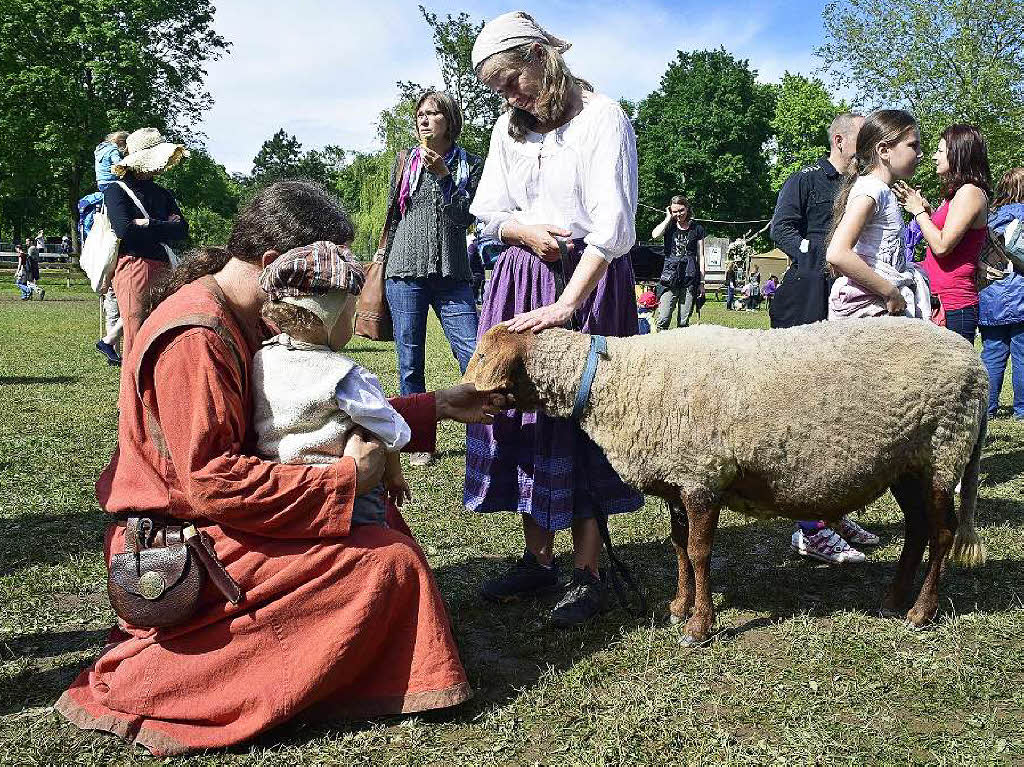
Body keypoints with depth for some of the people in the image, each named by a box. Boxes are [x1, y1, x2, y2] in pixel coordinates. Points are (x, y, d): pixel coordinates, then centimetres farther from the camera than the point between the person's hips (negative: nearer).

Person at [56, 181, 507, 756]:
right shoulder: (195, 338, -21)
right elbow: (211, 482, -27)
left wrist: (439, 406, 12)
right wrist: (347, 479, -24)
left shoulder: (247, 319, 10)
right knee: (388, 561, -18)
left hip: (211, 520, 10)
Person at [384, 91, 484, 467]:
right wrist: (383, 263, 15)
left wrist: (443, 175, -10)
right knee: (410, 363, 3)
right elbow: (392, 217, 16)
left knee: (474, 357, -9)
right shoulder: (405, 162, 12)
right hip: (406, 271, 1)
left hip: (452, 276, -1)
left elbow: (465, 217, -3)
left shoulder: (470, 165, 9)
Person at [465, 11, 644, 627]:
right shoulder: (509, 128, 14)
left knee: (580, 417, -5)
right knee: (521, 411, 5)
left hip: (589, 282, -6)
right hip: (521, 280, 6)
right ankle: (539, 560, 18)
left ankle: (588, 574, 5)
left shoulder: (603, 118, -8)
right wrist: (528, 232, -8)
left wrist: (565, 306, -27)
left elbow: (613, 224, -18)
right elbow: (488, 213, 15)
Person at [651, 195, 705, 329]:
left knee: (684, 321, 1)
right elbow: (655, 235, -12)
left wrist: (701, 281, 4)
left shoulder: (697, 229, 10)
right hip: (670, 276, 0)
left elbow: (700, 256, 10)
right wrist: (668, 218, -1)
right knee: (663, 320, -11)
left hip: (690, 278, 0)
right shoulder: (669, 226, 11)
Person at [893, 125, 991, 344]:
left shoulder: (971, 192, -9)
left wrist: (919, 211, -4)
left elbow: (942, 246, -17)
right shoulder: (956, 194, 20)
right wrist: (927, 209, 15)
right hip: (940, 301, 9)